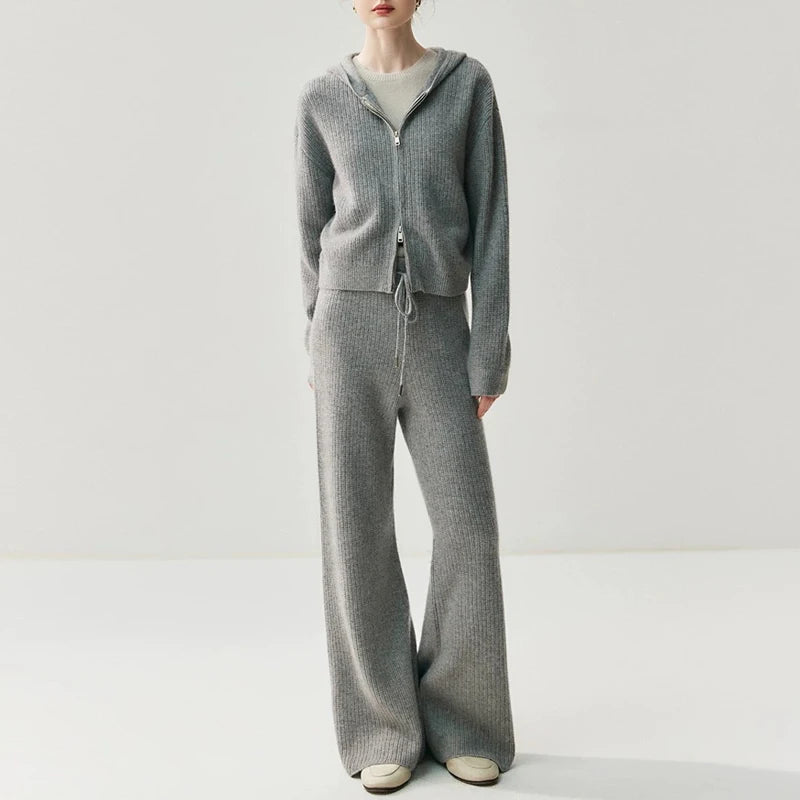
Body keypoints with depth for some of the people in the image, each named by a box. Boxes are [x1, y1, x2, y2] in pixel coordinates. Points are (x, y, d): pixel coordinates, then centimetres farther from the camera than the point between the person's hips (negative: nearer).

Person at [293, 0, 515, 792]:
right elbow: (314, 227, 12)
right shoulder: (322, 97, 8)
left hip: (438, 333, 0)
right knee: (358, 526, -3)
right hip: (353, 328, 0)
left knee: (467, 526, -5)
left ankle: (459, 721, 14)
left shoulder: (469, 84, 6)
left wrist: (490, 351, -5)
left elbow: (490, 223, 2)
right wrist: (318, 343, 9)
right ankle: (386, 729, 12)